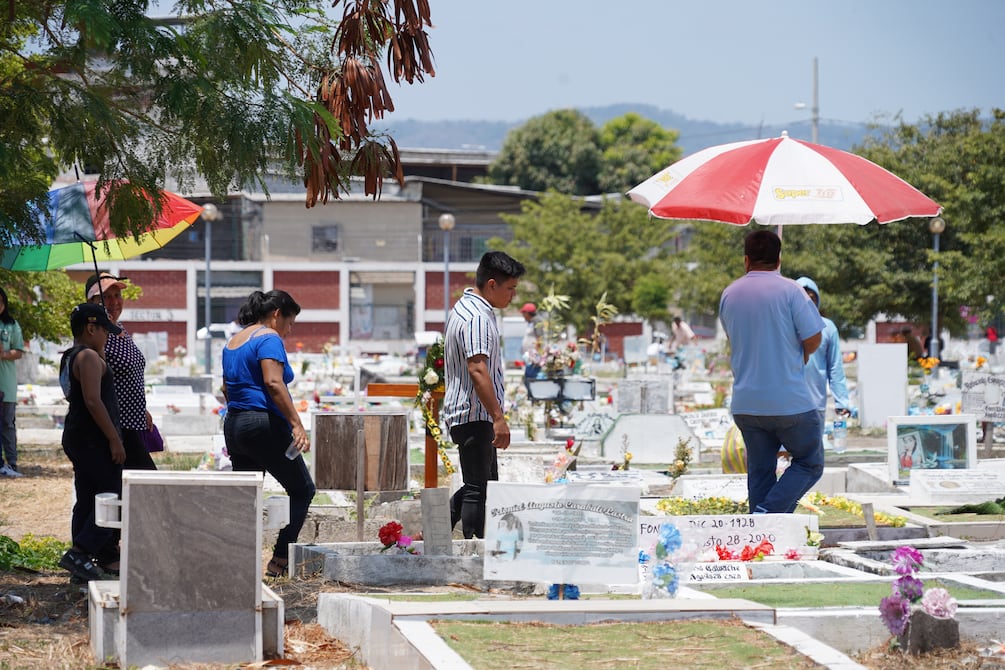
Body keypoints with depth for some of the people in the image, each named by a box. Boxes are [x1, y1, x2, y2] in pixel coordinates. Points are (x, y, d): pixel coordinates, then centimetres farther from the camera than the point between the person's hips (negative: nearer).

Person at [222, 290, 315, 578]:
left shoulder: (233, 341, 19)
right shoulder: (269, 338, -9)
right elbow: (273, 383, -22)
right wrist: (297, 424, -24)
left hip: (233, 425, 9)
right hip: (264, 425, -9)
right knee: (302, 489, 3)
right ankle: (280, 560, -3)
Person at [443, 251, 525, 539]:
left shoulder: (467, 306, 16)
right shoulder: (477, 318, -19)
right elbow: (477, 370, -28)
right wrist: (498, 417, -29)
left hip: (467, 414, 11)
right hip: (474, 414, -11)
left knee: (484, 483, 18)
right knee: (477, 490, -7)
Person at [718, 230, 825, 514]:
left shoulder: (729, 294, 7)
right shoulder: (789, 291, -9)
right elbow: (813, 339, -9)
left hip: (745, 403, 5)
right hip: (791, 402, -5)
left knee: (759, 471, 12)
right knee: (810, 463, 9)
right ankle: (767, 514, -9)